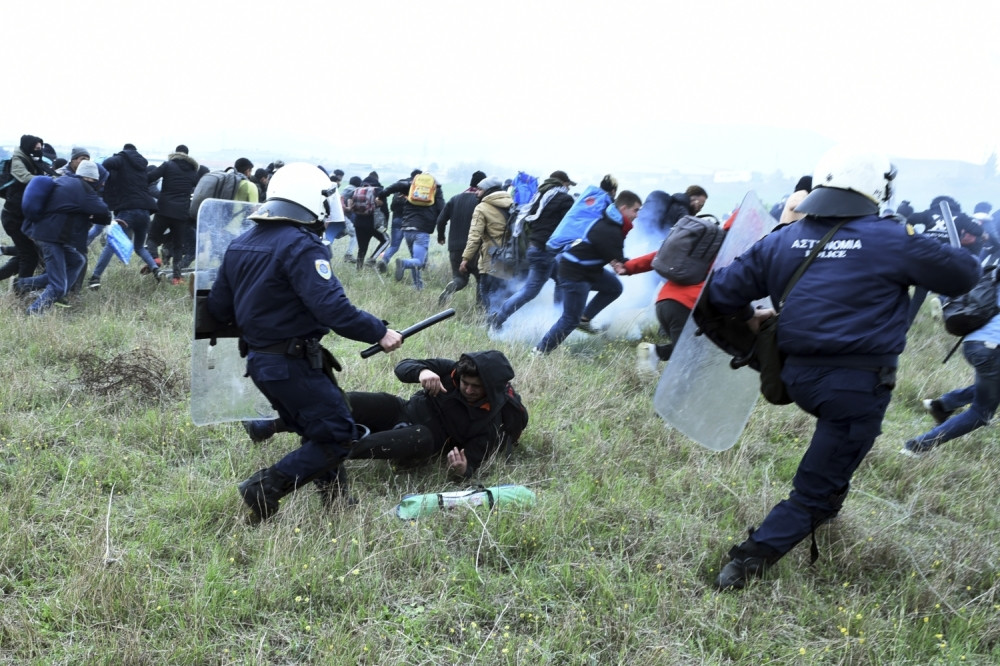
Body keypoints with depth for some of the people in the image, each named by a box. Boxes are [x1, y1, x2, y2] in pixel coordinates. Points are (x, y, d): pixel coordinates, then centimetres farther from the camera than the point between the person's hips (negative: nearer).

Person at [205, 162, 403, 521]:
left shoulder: (240, 244, 9)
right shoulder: (301, 245, -18)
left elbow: (218, 307, 14)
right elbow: (332, 308, -27)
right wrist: (378, 333, -19)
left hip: (260, 359, 9)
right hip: (293, 363, -9)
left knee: (317, 432, 20)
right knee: (336, 436, -2)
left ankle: (336, 501, 22)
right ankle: (263, 490, -7)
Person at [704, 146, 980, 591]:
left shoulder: (783, 241, 5)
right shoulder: (892, 239, -5)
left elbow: (722, 291, 5)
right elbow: (964, 276, 6)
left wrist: (749, 318, 25)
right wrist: (930, 250, 25)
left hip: (798, 378, 5)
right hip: (859, 385, -5)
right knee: (813, 493, 3)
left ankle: (827, 505, 41)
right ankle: (748, 563, -3)